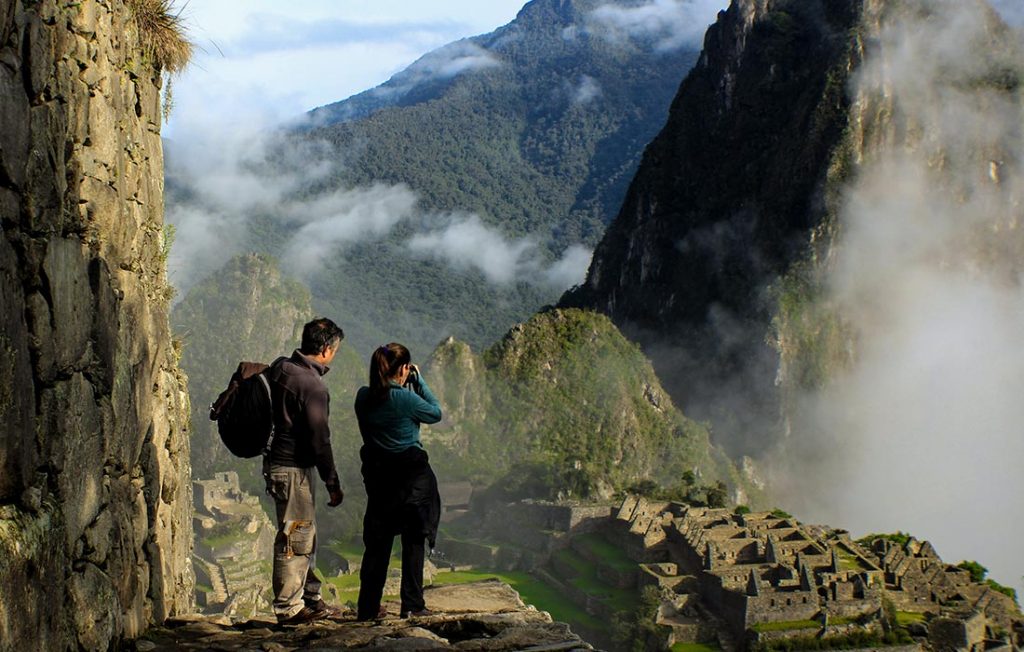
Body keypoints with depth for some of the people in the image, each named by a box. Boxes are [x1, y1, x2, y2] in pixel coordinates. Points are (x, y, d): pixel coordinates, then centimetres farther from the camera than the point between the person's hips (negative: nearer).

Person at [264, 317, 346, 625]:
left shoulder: (279, 367, 5)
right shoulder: (312, 386, -20)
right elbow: (319, 440, -19)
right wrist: (333, 484, -13)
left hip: (279, 460, 10)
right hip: (294, 468, -10)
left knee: (305, 535, 18)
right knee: (295, 537, -2)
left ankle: (310, 599, 27)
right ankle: (289, 608, 5)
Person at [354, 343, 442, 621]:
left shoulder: (363, 397, -2)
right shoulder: (405, 398, -19)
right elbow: (436, 413, -2)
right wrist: (419, 381, 2)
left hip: (377, 477, 5)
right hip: (412, 477, -5)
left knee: (377, 543, 12)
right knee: (413, 541, 7)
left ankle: (368, 607, 13)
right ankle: (412, 605, 7)